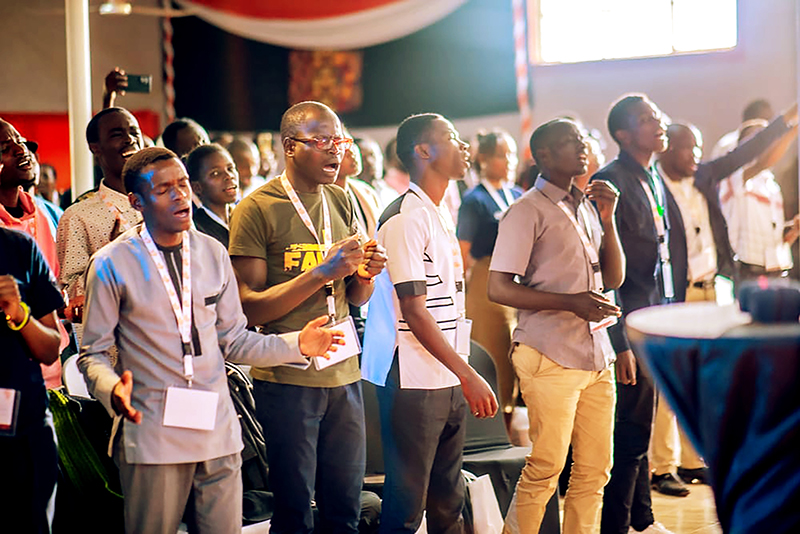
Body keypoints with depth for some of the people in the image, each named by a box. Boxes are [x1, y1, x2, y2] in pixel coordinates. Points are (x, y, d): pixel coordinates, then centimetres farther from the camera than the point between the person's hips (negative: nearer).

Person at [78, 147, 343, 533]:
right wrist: (112, 389, -23)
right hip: (153, 435, -3)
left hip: (217, 430, 4)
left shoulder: (213, 254, 9)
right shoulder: (111, 265, -3)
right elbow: (93, 353, -2)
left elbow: (233, 339, 13)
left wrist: (295, 345, -1)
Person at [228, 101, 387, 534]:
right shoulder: (257, 209, -6)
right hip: (286, 380, -5)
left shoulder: (341, 203, 13)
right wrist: (321, 273, -20)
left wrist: (366, 274, -5)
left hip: (344, 375, 5)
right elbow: (250, 307, -12)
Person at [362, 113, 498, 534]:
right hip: (414, 383, -9)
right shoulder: (405, 218, -13)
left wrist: (464, 376, 14)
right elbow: (415, 312, -17)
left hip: (451, 382, 9)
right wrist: (468, 376, -18)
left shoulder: (440, 215, 15)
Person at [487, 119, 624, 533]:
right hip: (551, 357, -7)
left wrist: (608, 219, 4)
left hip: (596, 356, 7)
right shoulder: (527, 211, -6)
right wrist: (571, 302, -19)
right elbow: (498, 289, -11)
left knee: (595, 469, 8)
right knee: (545, 467, -4)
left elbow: (614, 278, 17)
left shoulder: (586, 207, 16)